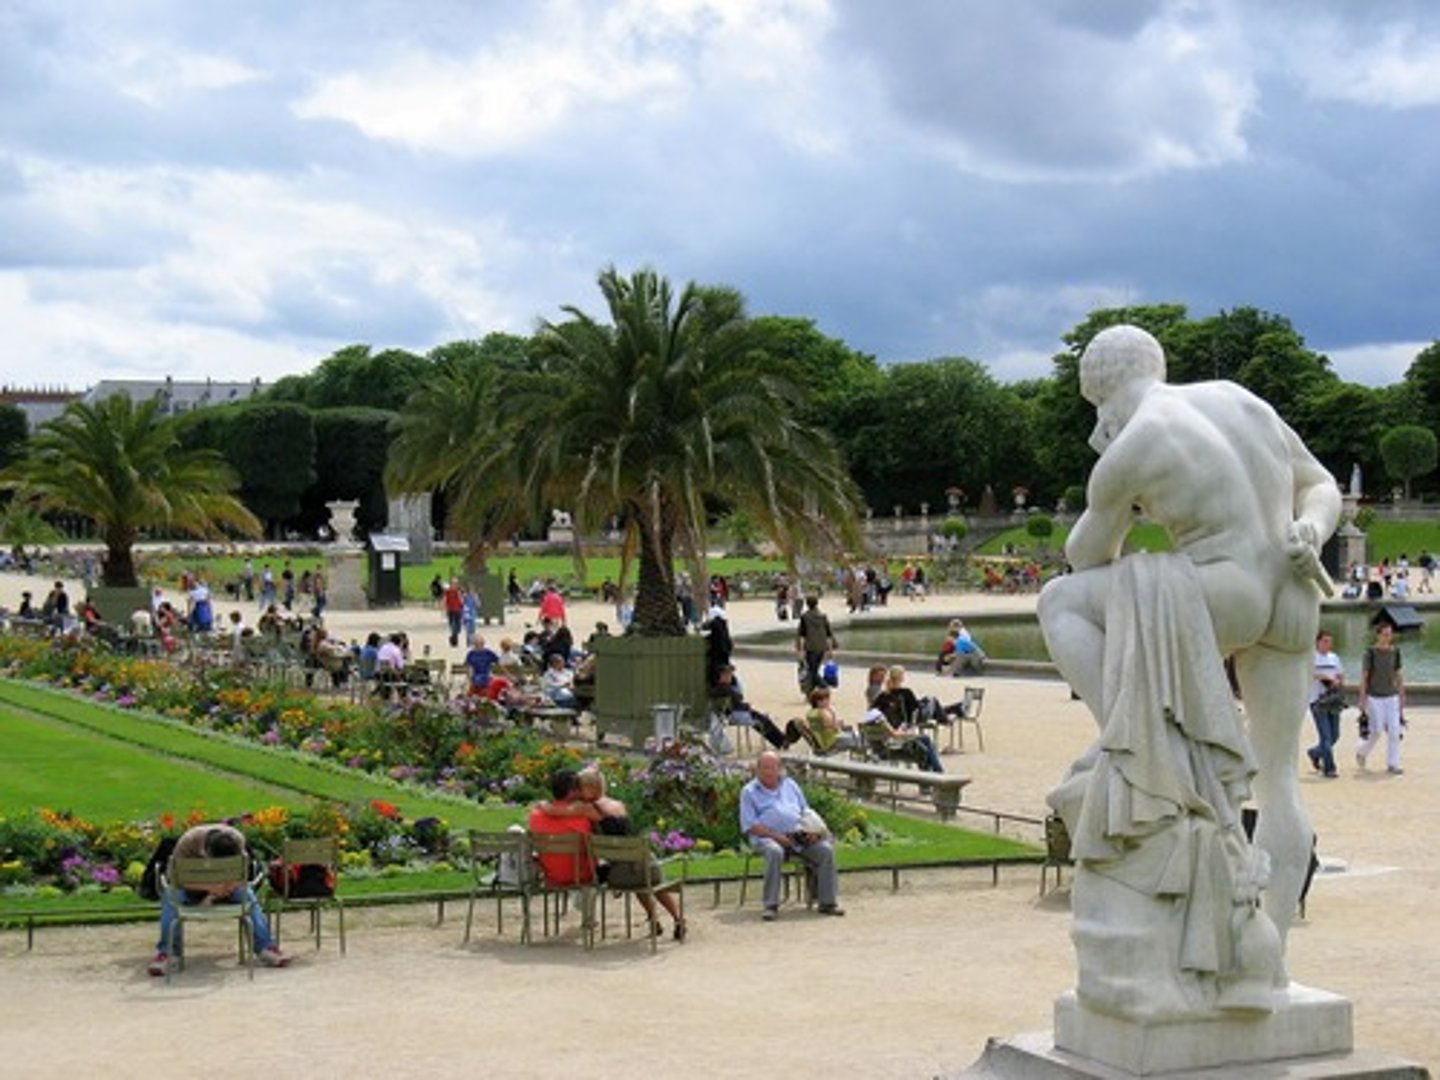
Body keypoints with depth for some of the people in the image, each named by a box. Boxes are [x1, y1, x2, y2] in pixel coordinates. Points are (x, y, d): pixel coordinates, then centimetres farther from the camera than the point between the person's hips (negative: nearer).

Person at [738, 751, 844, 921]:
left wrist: (812, 830, 0)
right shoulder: (749, 791, 7)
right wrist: (777, 836, -14)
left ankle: (828, 902, -15)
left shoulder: (790, 785, 21)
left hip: (799, 835, 4)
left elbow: (806, 811, 23)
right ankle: (771, 905, -33)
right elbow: (750, 825, -2)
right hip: (768, 837, -4)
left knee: (826, 849, -20)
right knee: (774, 852, -39)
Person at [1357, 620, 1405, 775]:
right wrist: (1362, 700, -9)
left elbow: (1398, 676, 13)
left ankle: (1392, 765, 1)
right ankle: (1361, 752, 22)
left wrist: (1402, 696, 11)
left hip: (1391, 697, 4)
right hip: (1374, 697, -4)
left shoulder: (1395, 652, 7)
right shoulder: (1370, 653, -6)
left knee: (1394, 730, -3)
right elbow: (1364, 677, -6)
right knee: (1377, 730, -5)